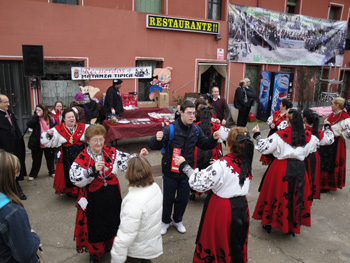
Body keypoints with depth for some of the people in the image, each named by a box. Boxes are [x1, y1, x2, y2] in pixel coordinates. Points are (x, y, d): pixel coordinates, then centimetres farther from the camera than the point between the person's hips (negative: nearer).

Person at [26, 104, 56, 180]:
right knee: (36, 160, 10)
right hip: (37, 144, 0)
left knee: (50, 159, 15)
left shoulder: (51, 119, -4)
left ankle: (52, 172, 34)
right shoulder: (35, 119, -4)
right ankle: (33, 174, 26)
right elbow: (29, 124, -22)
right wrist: (36, 116, -23)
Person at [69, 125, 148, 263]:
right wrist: (93, 170, -34)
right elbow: (75, 179, -23)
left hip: (112, 196, 3)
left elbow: (126, 160, -3)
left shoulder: (111, 152, -5)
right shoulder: (82, 158, -14)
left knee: (113, 222, 21)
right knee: (95, 226, 13)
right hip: (93, 199, -3)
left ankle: (111, 246, 49)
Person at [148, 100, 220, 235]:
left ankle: (178, 220, 46)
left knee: (183, 199, 19)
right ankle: (165, 221, 41)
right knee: (168, 199, 14)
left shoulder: (195, 130, -4)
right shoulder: (170, 129, -22)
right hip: (170, 172, -4)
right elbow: (153, 145, -26)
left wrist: (213, 138, -10)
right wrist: (157, 139, -48)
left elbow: (204, 144, 10)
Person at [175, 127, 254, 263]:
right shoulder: (246, 162, -7)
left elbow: (200, 183, -27)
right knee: (237, 242, 25)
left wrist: (184, 165, -18)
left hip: (221, 207, -6)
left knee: (213, 239, 16)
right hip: (240, 205, 6)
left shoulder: (222, 164, -27)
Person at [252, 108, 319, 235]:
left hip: (282, 168, -3)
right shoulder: (308, 135, -3)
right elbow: (314, 147, 18)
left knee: (276, 194, 12)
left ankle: (268, 223, 27)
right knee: (297, 196, 16)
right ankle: (293, 226, 29)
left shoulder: (280, 135, -17)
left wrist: (257, 135, 0)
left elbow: (263, 147, -14)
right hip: (300, 169, 3)